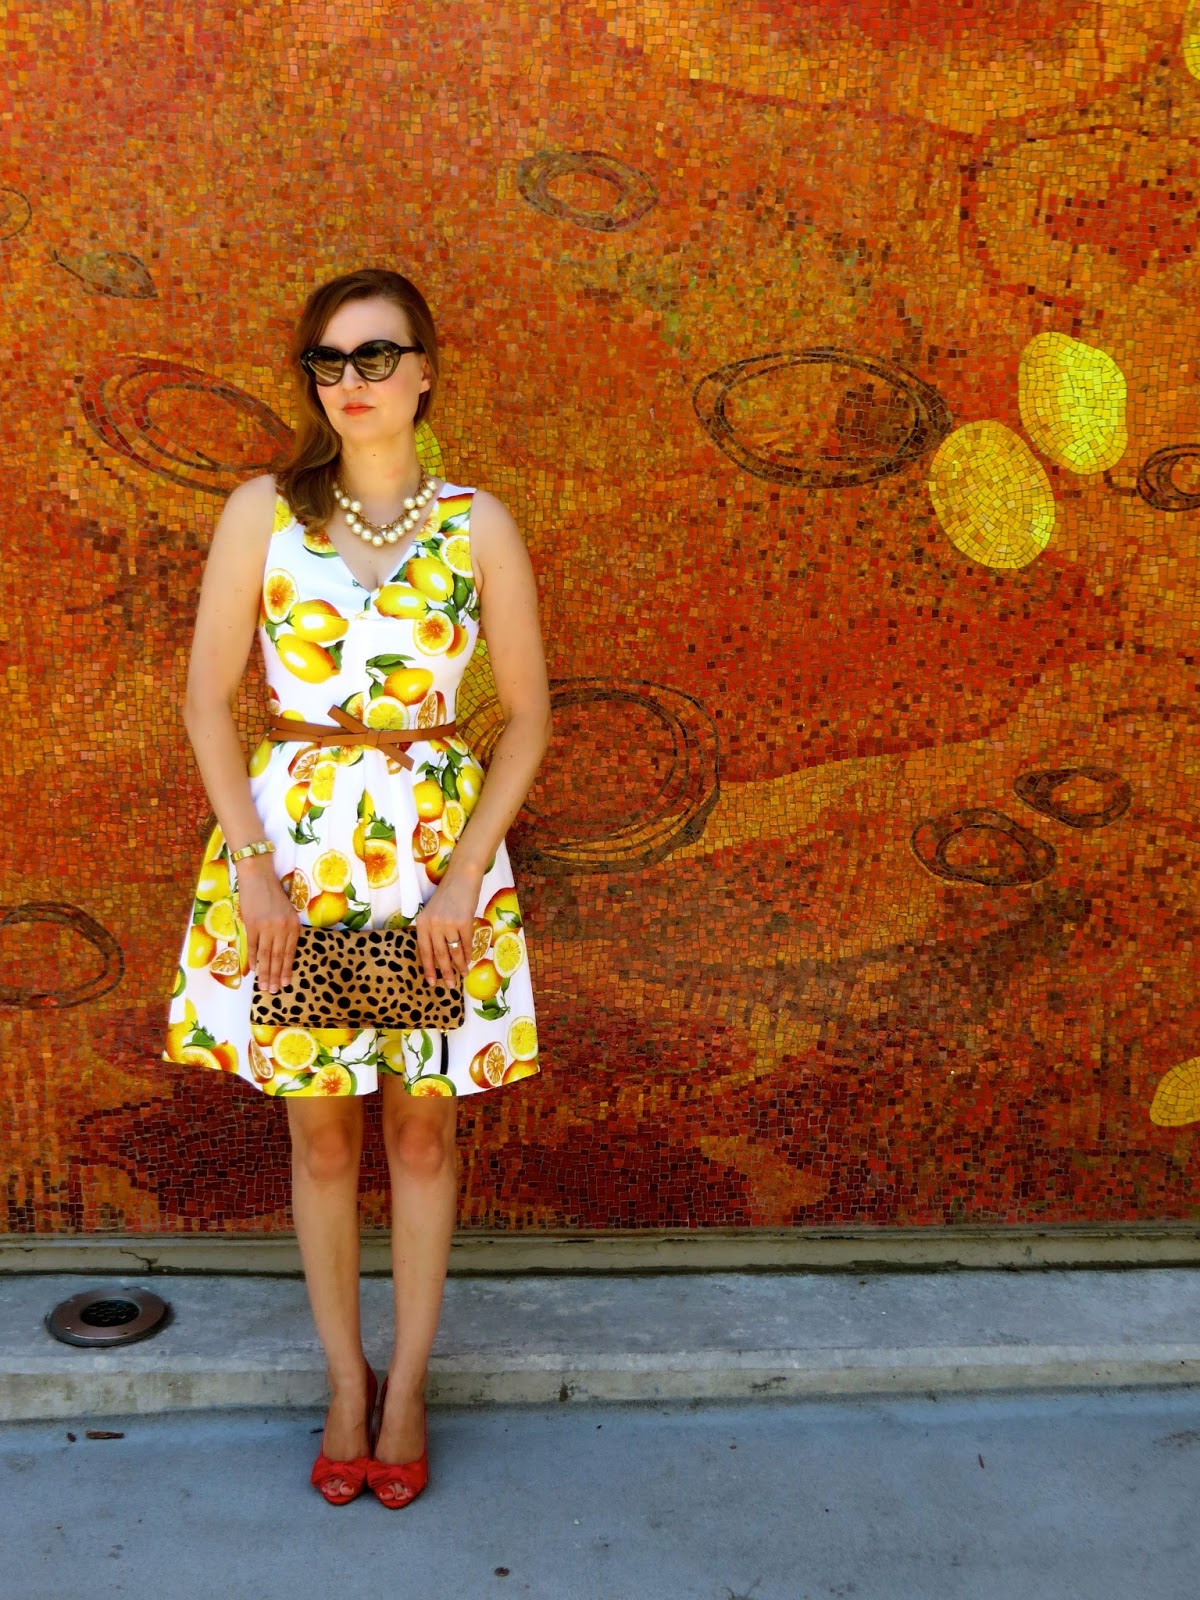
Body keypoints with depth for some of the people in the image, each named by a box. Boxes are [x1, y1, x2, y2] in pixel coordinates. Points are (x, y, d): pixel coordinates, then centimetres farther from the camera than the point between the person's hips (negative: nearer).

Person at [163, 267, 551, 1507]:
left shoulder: (477, 526, -2)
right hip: (290, 837, 0)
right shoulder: (262, 511, -1)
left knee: (421, 1124, 9)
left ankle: (407, 1388, 27)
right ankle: (345, 1387, 27)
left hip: (435, 842, 0)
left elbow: (526, 712, 0)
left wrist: (465, 874, -8)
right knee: (319, 1127, 9)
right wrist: (253, 865, -8)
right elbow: (208, 696, 0)